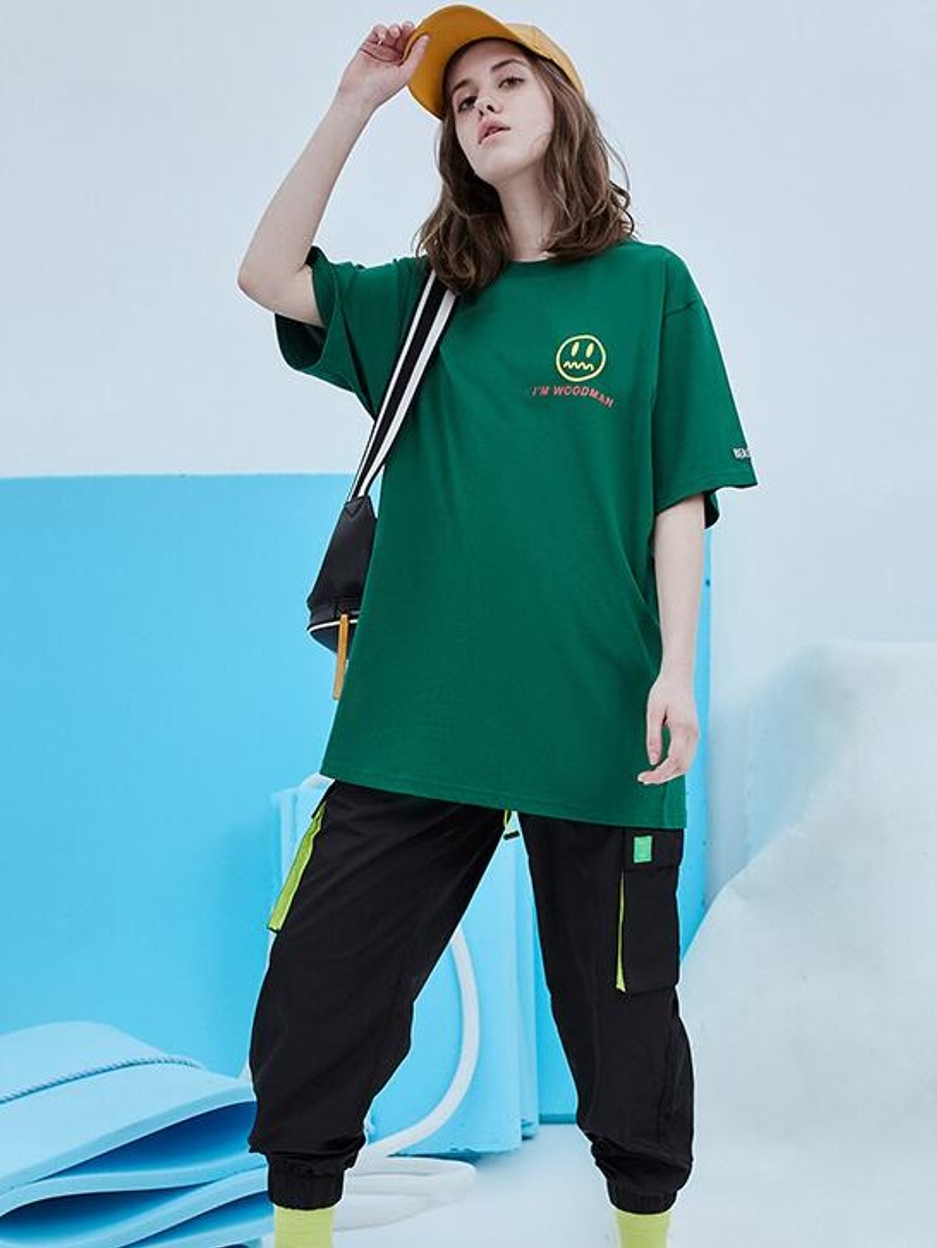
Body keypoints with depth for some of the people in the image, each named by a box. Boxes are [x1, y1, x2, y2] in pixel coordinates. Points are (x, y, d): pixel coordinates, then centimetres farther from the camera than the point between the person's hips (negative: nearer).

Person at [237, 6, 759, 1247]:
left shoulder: (649, 285, 5)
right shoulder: (425, 299, 13)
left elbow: (682, 494, 2)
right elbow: (270, 276, 1)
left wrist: (677, 668, -6)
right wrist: (356, 104, 0)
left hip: (594, 716, -2)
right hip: (418, 713, 3)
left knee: (621, 1020, 10)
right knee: (315, 996, 3)